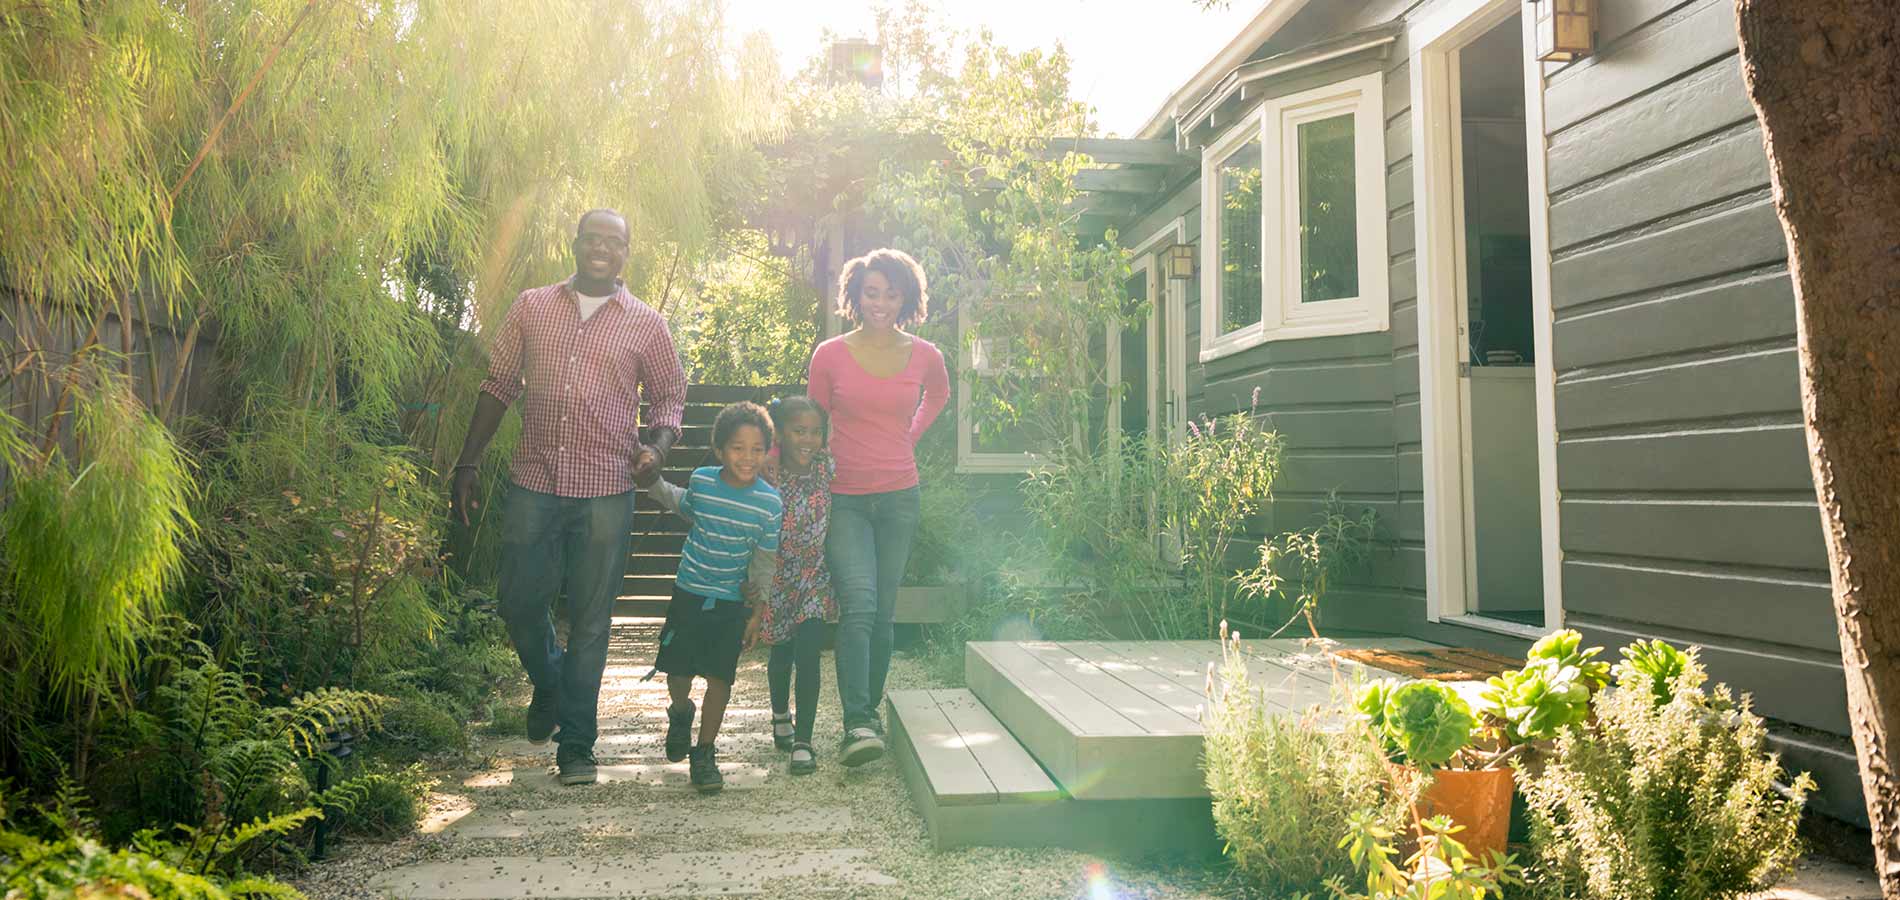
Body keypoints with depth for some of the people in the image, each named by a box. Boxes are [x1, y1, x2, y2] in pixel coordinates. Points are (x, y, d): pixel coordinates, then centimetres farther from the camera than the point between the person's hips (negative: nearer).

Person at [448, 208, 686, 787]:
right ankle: (549, 686, 39)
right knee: (519, 602, 7)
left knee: (590, 619, 2)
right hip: (532, 484, 2)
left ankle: (576, 744, 14)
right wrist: (467, 465, 8)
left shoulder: (646, 325, 5)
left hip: (605, 493, -2)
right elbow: (499, 387, 12)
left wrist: (658, 446, -11)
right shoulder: (531, 308, 9)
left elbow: (669, 397, 10)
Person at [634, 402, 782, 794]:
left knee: (719, 677, 1)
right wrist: (652, 481, 11)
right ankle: (680, 713, 41)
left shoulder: (770, 503, -14)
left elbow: (764, 561, -4)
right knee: (678, 670, 7)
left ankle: (704, 752, 17)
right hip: (690, 591, 2)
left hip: (732, 601, -1)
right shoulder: (701, 481, -10)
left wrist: (757, 611, -2)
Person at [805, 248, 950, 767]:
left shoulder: (924, 356, 2)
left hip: (899, 497, 2)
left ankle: (871, 710, 23)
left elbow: (938, 396, 25)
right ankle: (857, 725, -21)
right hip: (844, 498, -2)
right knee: (858, 603, -19)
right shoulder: (829, 355, -2)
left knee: (883, 612, 8)